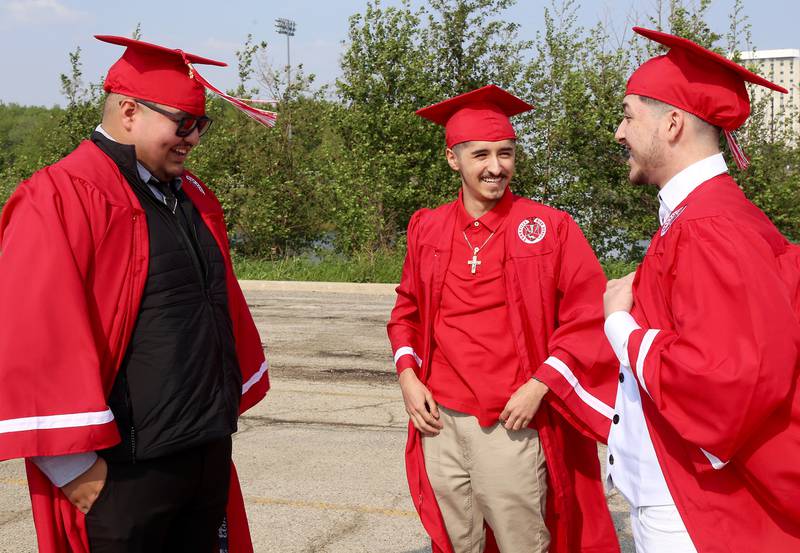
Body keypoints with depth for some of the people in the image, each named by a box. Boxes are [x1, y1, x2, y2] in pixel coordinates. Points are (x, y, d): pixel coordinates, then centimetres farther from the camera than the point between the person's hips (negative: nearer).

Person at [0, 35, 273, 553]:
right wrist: (73, 466, -18)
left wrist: (231, 400, 19)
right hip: (123, 468, -7)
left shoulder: (193, 197, 11)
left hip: (208, 451, 8)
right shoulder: (61, 200, -14)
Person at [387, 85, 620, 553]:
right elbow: (408, 309, 18)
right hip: (440, 423, 4)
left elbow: (588, 315, -4)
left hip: (513, 426, -3)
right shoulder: (428, 229, 7)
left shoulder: (549, 228, -4)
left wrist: (539, 384, -12)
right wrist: (408, 375, 3)